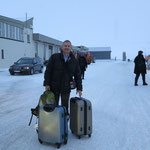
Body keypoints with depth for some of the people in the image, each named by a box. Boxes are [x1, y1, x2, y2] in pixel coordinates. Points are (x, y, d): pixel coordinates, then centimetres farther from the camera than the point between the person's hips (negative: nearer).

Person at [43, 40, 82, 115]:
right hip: (54, 87, -1)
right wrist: (47, 84, -10)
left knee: (65, 106, 8)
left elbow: (77, 76, 7)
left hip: (66, 88, 1)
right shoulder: (54, 57, -2)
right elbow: (48, 71, -3)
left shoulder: (74, 61, 4)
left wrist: (79, 88, 2)